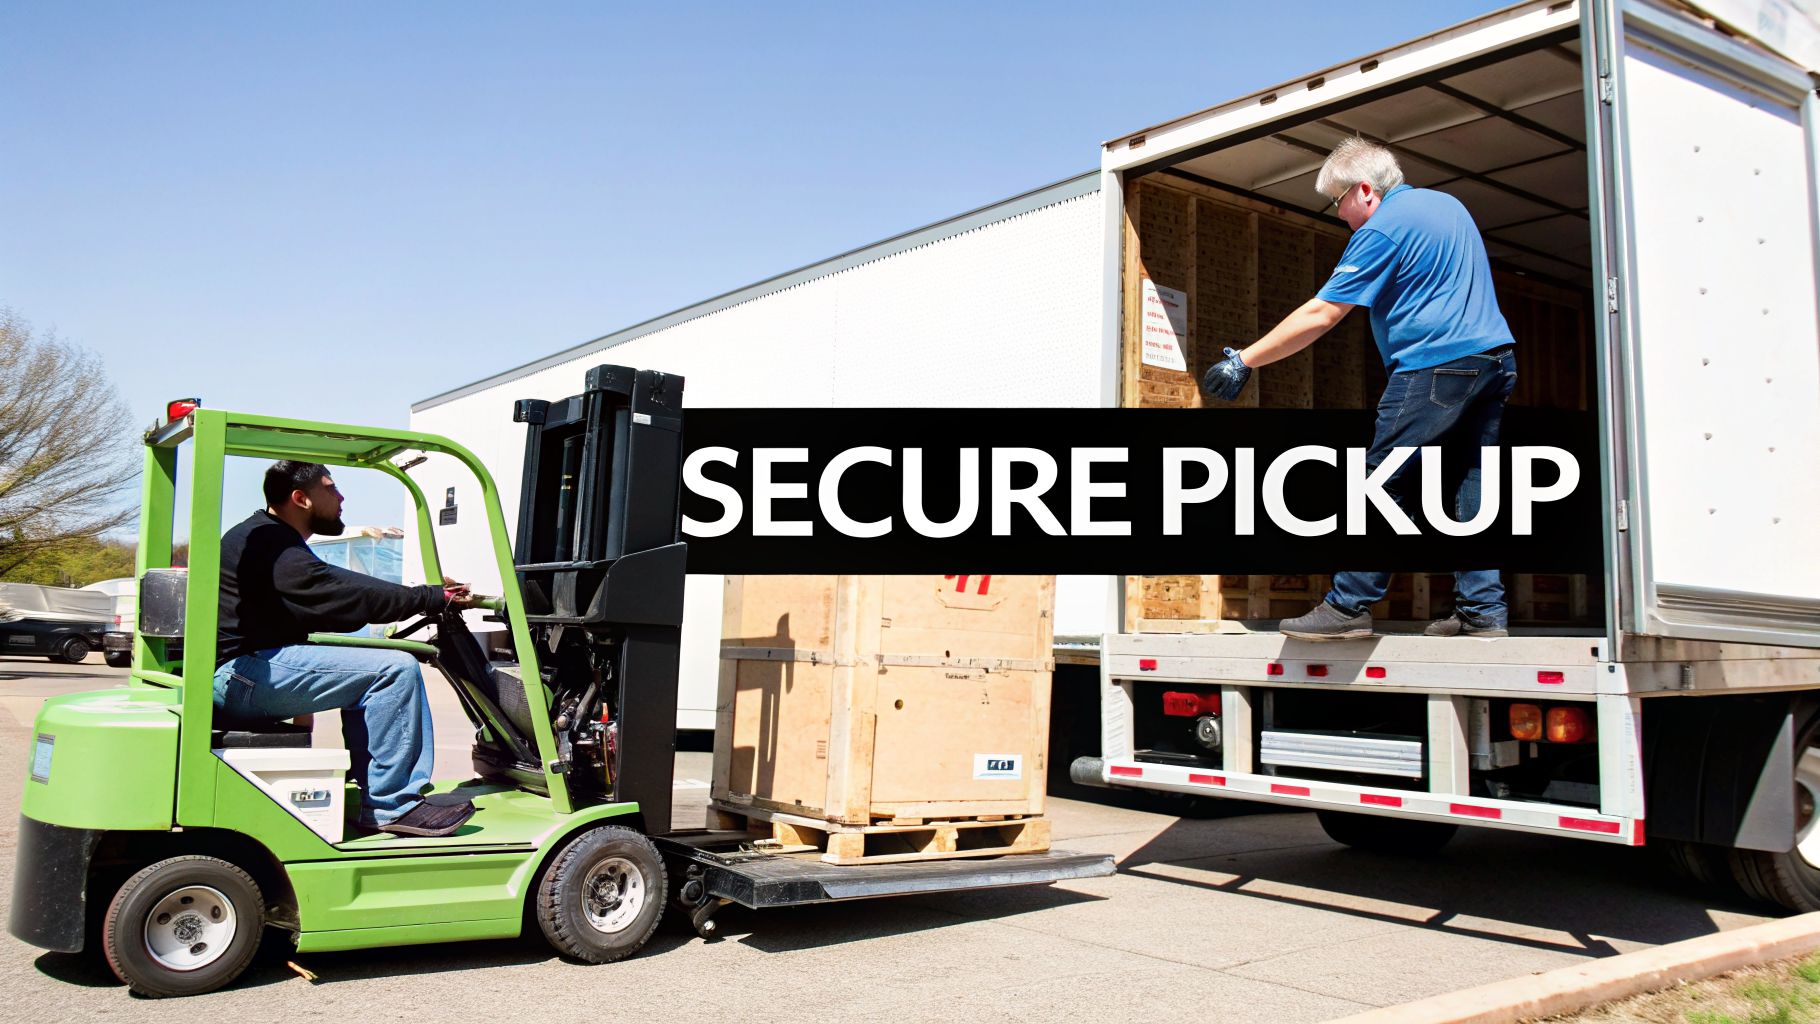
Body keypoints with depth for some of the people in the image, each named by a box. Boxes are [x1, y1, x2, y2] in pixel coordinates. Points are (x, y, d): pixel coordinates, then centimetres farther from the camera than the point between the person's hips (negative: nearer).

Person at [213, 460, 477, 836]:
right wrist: (438, 598, -15)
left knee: (368, 670, 20)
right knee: (396, 669, -17)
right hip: (243, 674, -11)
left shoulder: (269, 539, 22)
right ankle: (390, 806, -12)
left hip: (236, 678, 11)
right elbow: (347, 596, -20)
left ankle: (372, 797, 10)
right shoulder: (268, 544, -13)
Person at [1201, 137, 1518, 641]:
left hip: (1436, 364, -9)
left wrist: (1243, 361, -10)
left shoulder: (1382, 230, -8)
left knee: (1383, 483, -6)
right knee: (1472, 486, 9)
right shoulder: (1448, 204, 19)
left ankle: (1349, 607, -5)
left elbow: (1321, 315, -13)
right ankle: (1483, 611, 7)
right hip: (1497, 358, 9)